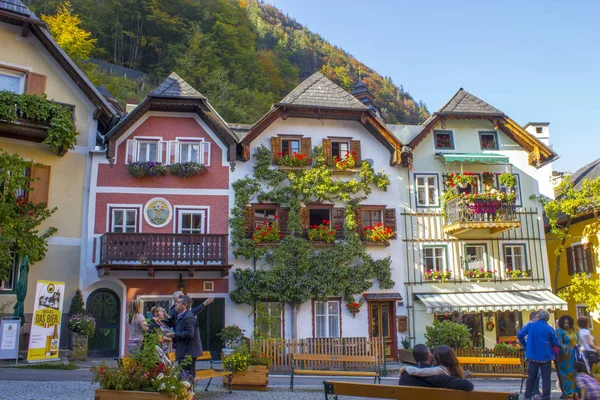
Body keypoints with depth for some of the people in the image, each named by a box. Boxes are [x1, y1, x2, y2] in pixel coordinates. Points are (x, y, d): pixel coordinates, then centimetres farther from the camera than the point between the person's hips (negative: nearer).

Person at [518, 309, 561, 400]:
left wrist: (525, 346, 8)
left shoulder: (530, 326, -4)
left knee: (531, 377, 11)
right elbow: (556, 343, -3)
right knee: (546, 377, 7)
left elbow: (519, 335, -5)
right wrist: (554, 352, 17)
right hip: (546, 356, -2)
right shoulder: (549, 329, -7)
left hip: (533, 355, 2)